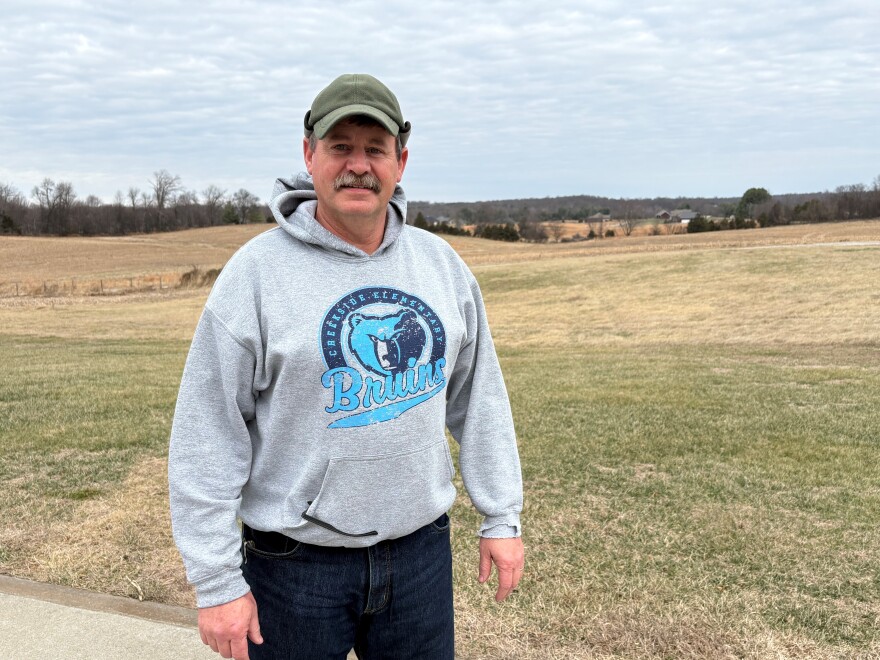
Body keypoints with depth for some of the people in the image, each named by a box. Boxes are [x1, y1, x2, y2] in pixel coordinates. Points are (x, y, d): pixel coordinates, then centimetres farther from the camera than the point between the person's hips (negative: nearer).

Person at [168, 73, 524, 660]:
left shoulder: (441, 264, 2)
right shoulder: (257, 271, -11)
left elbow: (479, 399, 9)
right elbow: (207, 437, -10)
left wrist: (501, 518, 9)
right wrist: (217, 581, -10)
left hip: (422, 550, 4)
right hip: (297, 560, -3)